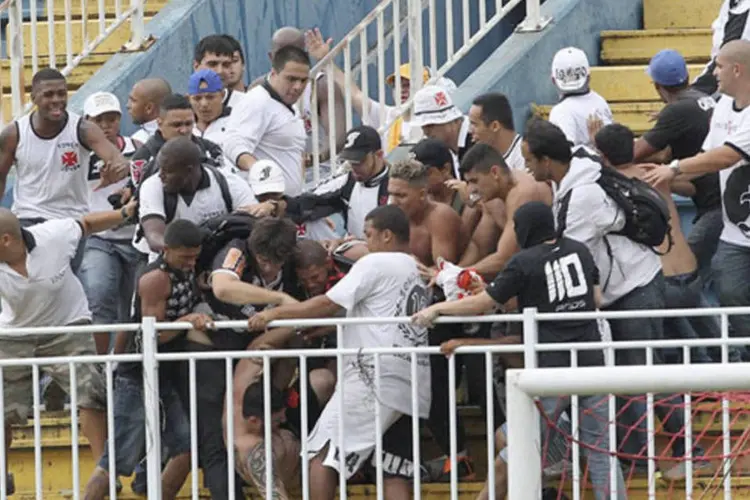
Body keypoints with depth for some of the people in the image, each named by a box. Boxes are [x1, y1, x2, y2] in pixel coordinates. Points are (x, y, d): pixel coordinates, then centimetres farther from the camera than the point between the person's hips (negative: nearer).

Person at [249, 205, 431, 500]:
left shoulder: (376, 264, -4)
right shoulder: (416, 271, 21)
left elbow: (328, 304, -8)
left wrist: (275, 314, -2)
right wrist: (321, 328, 23)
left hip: (372, 379, -8)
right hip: (413, 388, 8)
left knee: (322, 454, -2)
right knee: (395, 475, 5)